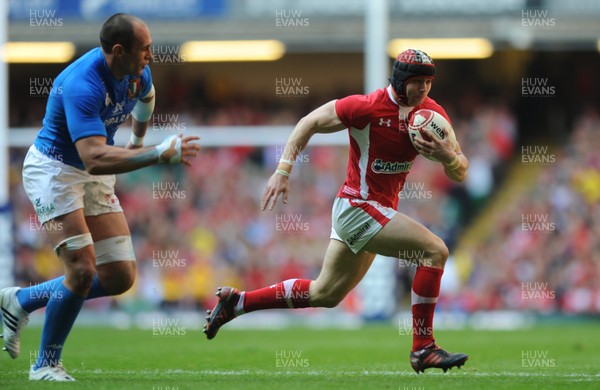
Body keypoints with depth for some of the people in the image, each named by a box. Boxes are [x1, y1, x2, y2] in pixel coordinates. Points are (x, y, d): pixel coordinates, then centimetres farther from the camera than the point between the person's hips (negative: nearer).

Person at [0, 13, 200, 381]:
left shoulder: (138, 73, -7)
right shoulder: (82, 86, -32)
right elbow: (95, 158, -43)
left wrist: (139, 138, 35)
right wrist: (160, 154, -47)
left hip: (96, 178, 8)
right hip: (54, 169, -8)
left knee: (120, 278, 1)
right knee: (83, 269, -19)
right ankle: (46, 364, 1)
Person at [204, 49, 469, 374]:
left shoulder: (432, 113, 0)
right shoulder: (367, 107, -17)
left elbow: (460, 175, 1)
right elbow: (310, 122, -6)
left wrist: (448, 156, -22)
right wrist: (283, 170, -12)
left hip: (380, 210, 8)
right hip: (358, 207, -8)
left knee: (325, 294, 18)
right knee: (435, 250, -20)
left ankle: (235, 302, 28)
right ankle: (423, 349, -16)